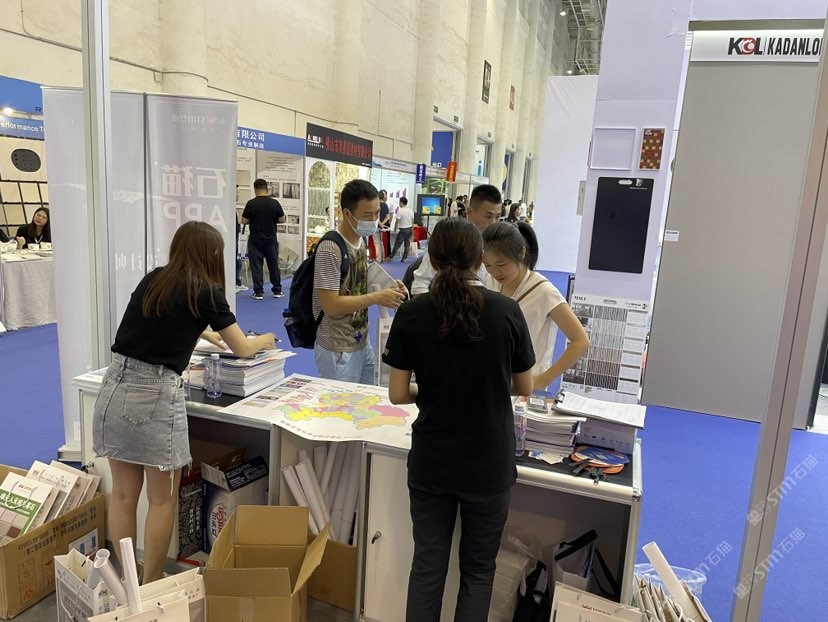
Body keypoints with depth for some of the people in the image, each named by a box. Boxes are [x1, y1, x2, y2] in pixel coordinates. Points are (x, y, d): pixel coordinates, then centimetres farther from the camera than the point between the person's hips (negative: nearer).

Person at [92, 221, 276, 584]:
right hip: (155, 396, -6)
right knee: (162, 500, 11)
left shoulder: (151, 280, 13)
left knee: (124, 494, 17)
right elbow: (242, 349, 8)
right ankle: (150, 587, 23)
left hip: (116, 387, 7)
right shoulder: (207, 292, -3)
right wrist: (265, 340, 29)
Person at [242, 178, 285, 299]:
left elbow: (244, 221, -5)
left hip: (255, 240, -2)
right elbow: (282, 219, 2)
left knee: (256, 266, 3)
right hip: (271, 239, 2)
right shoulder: (275, 203, -3)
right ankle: (277, 290, 18)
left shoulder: (251, 203, -9)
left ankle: (258, 292, 1)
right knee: (274, 265, 11)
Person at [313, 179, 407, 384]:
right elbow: (330, 306, -24)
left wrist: (387, 286, -2)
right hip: (338, 349, -8)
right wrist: (378, 298, -24)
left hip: (362, 342, 8)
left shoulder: (361, 241, 6)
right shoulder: (330, 248, -20)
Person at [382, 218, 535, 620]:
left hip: (431, 462, 1)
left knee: (427, 564, 17)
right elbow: (524, 387, 1)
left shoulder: (411, 314, -10)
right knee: (478, 568, 19)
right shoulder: (507, 312, -11)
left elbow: (397, 394, -7)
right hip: (489, 464, 0)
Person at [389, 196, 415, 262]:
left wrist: (395, 230, -2)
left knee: (397, 244, 2)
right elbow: (413, 221, 7)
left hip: (402, 230, -5)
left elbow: (397, 222, -13)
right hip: (409, 229, 6)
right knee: (407, 244, 9)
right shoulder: (411, 210, 3)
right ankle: (404, 258, 12)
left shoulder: (400, 211, -14)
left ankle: (391, 257, 9)